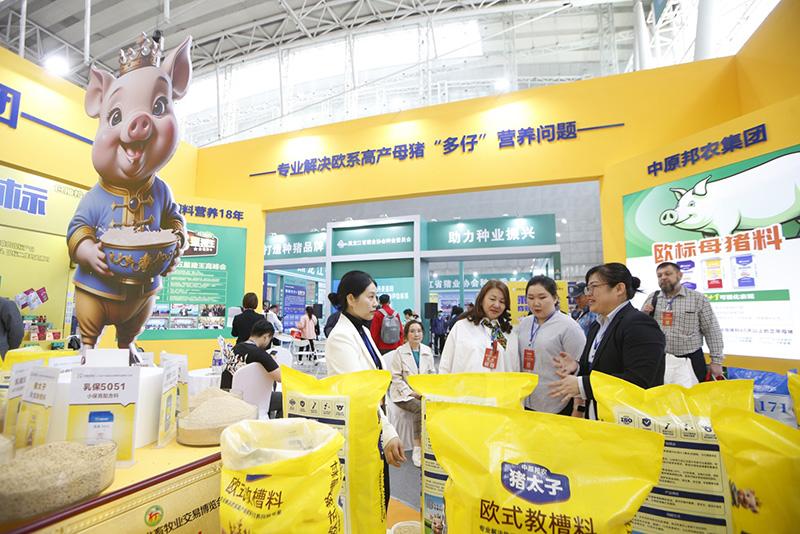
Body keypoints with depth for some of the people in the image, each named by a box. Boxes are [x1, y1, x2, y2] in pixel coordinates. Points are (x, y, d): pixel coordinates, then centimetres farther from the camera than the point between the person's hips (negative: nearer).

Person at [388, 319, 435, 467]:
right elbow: (395, 377, -6)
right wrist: (410, 392, -14)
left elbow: (432, 373, 15)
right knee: (420, 407, -32)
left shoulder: (427, 351, 9)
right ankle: (417, 448, -21)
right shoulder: (400, 351, -5)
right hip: (403, 393, -4)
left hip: (422, 392, 4)